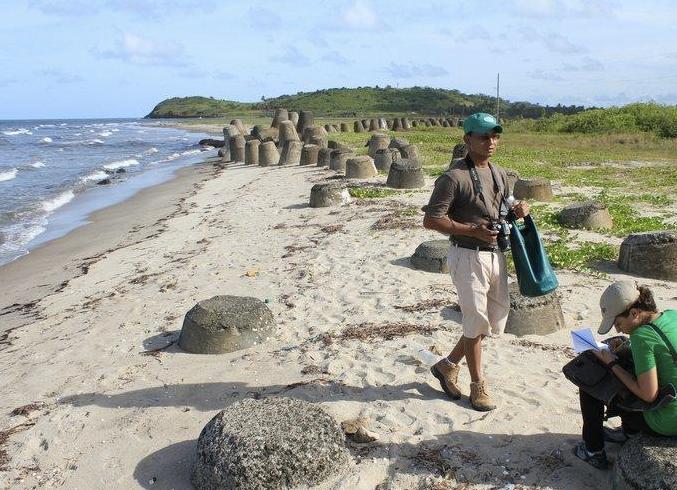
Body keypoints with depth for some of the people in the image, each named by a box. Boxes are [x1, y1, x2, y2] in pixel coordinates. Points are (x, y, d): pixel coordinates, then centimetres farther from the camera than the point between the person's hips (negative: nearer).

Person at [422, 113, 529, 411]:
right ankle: (478, 385, 21)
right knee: (476, 322, 2)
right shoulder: (454, 177, -15)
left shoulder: (500, 174, 10)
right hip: (468, 256, -8)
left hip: (496, 254, 8)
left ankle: (447, 365, 29)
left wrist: (518, 211, 0)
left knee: (497, 319, 15)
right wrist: (472, 230, -23)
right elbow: (430, 220, -17)